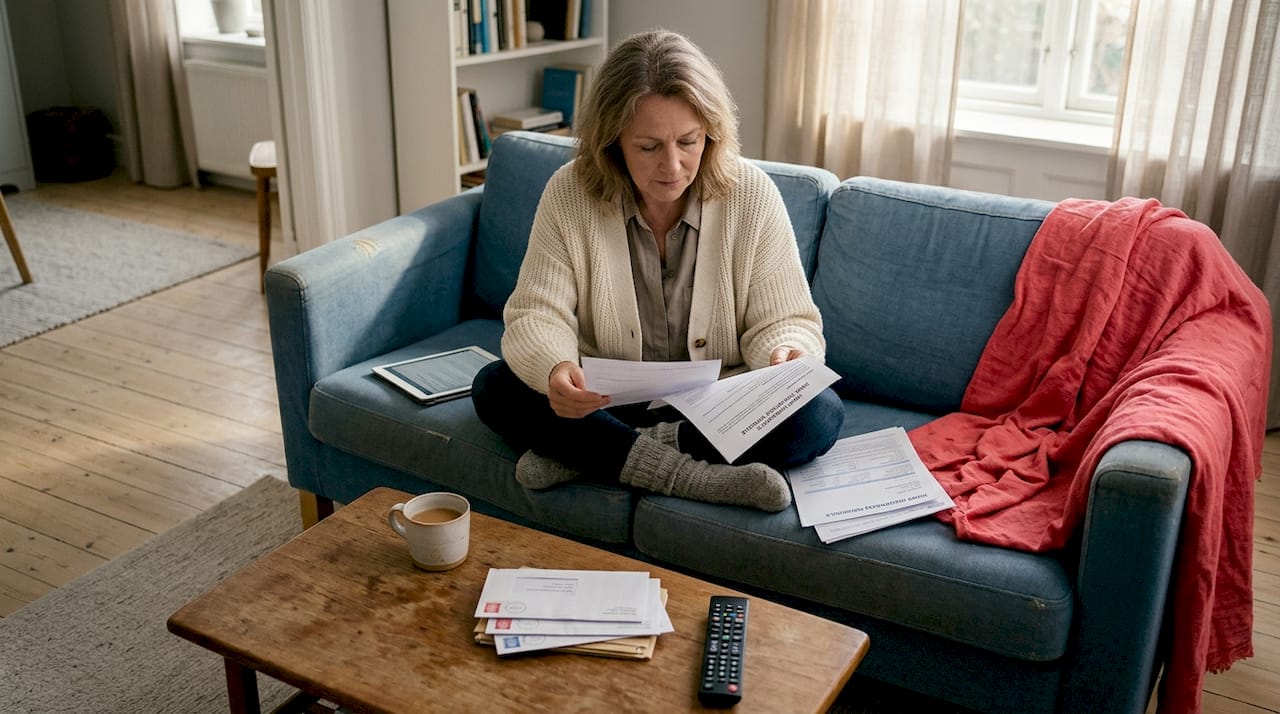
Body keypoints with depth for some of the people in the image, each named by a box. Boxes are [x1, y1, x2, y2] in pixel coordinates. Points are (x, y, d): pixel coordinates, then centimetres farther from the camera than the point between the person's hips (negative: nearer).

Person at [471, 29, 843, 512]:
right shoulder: (568, 194, -11)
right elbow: (537, 314, -13)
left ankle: (585, 455, -24)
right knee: (495, 388, -23)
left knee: (820, 414, -28)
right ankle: (686, 475, -29)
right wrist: (553, 369, -37)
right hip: (605, 403, 0)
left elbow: (784, 321, -8)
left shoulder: (751, 195, -12)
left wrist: (788, 355, -33)